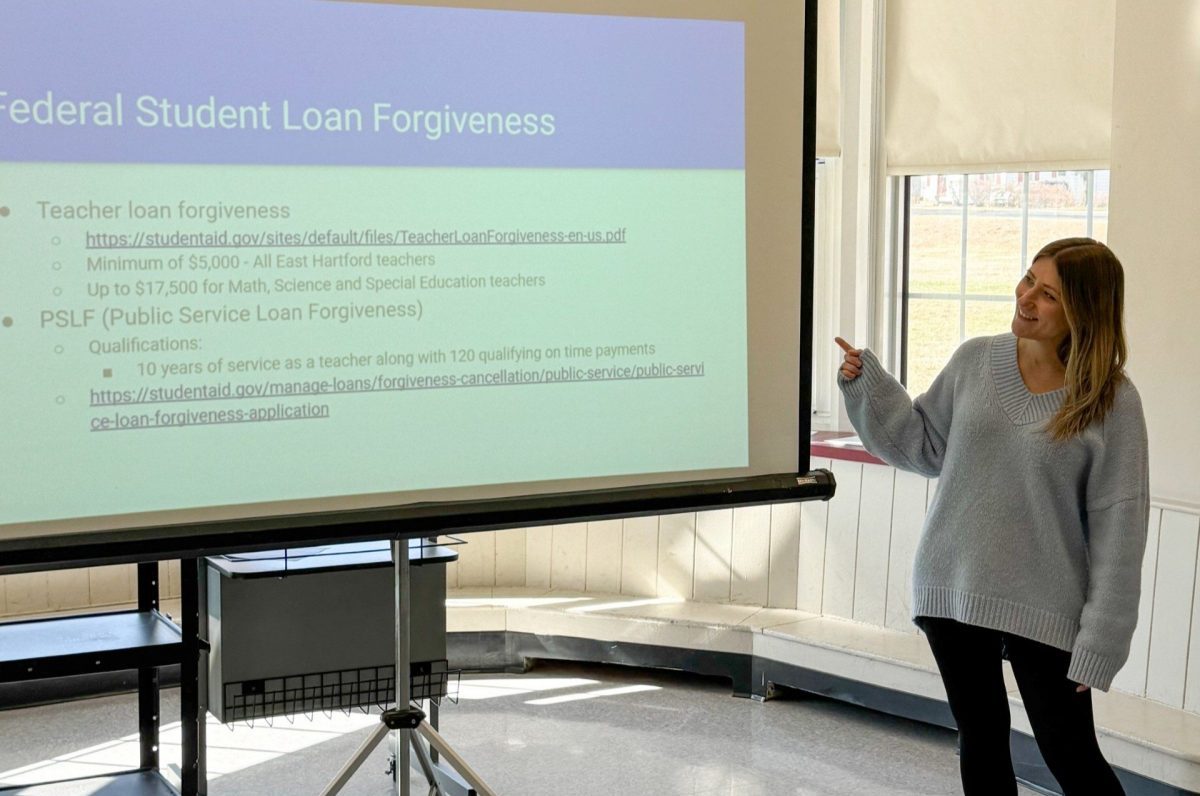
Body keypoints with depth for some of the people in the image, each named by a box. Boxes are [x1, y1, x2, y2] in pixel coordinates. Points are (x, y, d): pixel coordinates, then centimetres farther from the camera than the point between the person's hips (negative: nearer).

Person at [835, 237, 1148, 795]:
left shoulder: (1112, 402, -12)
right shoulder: (974, 361, -1)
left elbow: (1118, 526, -11)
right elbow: (925, 447, 11)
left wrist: (1101, 641, -12)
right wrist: (865, 384, 0)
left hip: (1043, 607, -4)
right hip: (952, 587, 4)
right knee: (981, 737, 15)